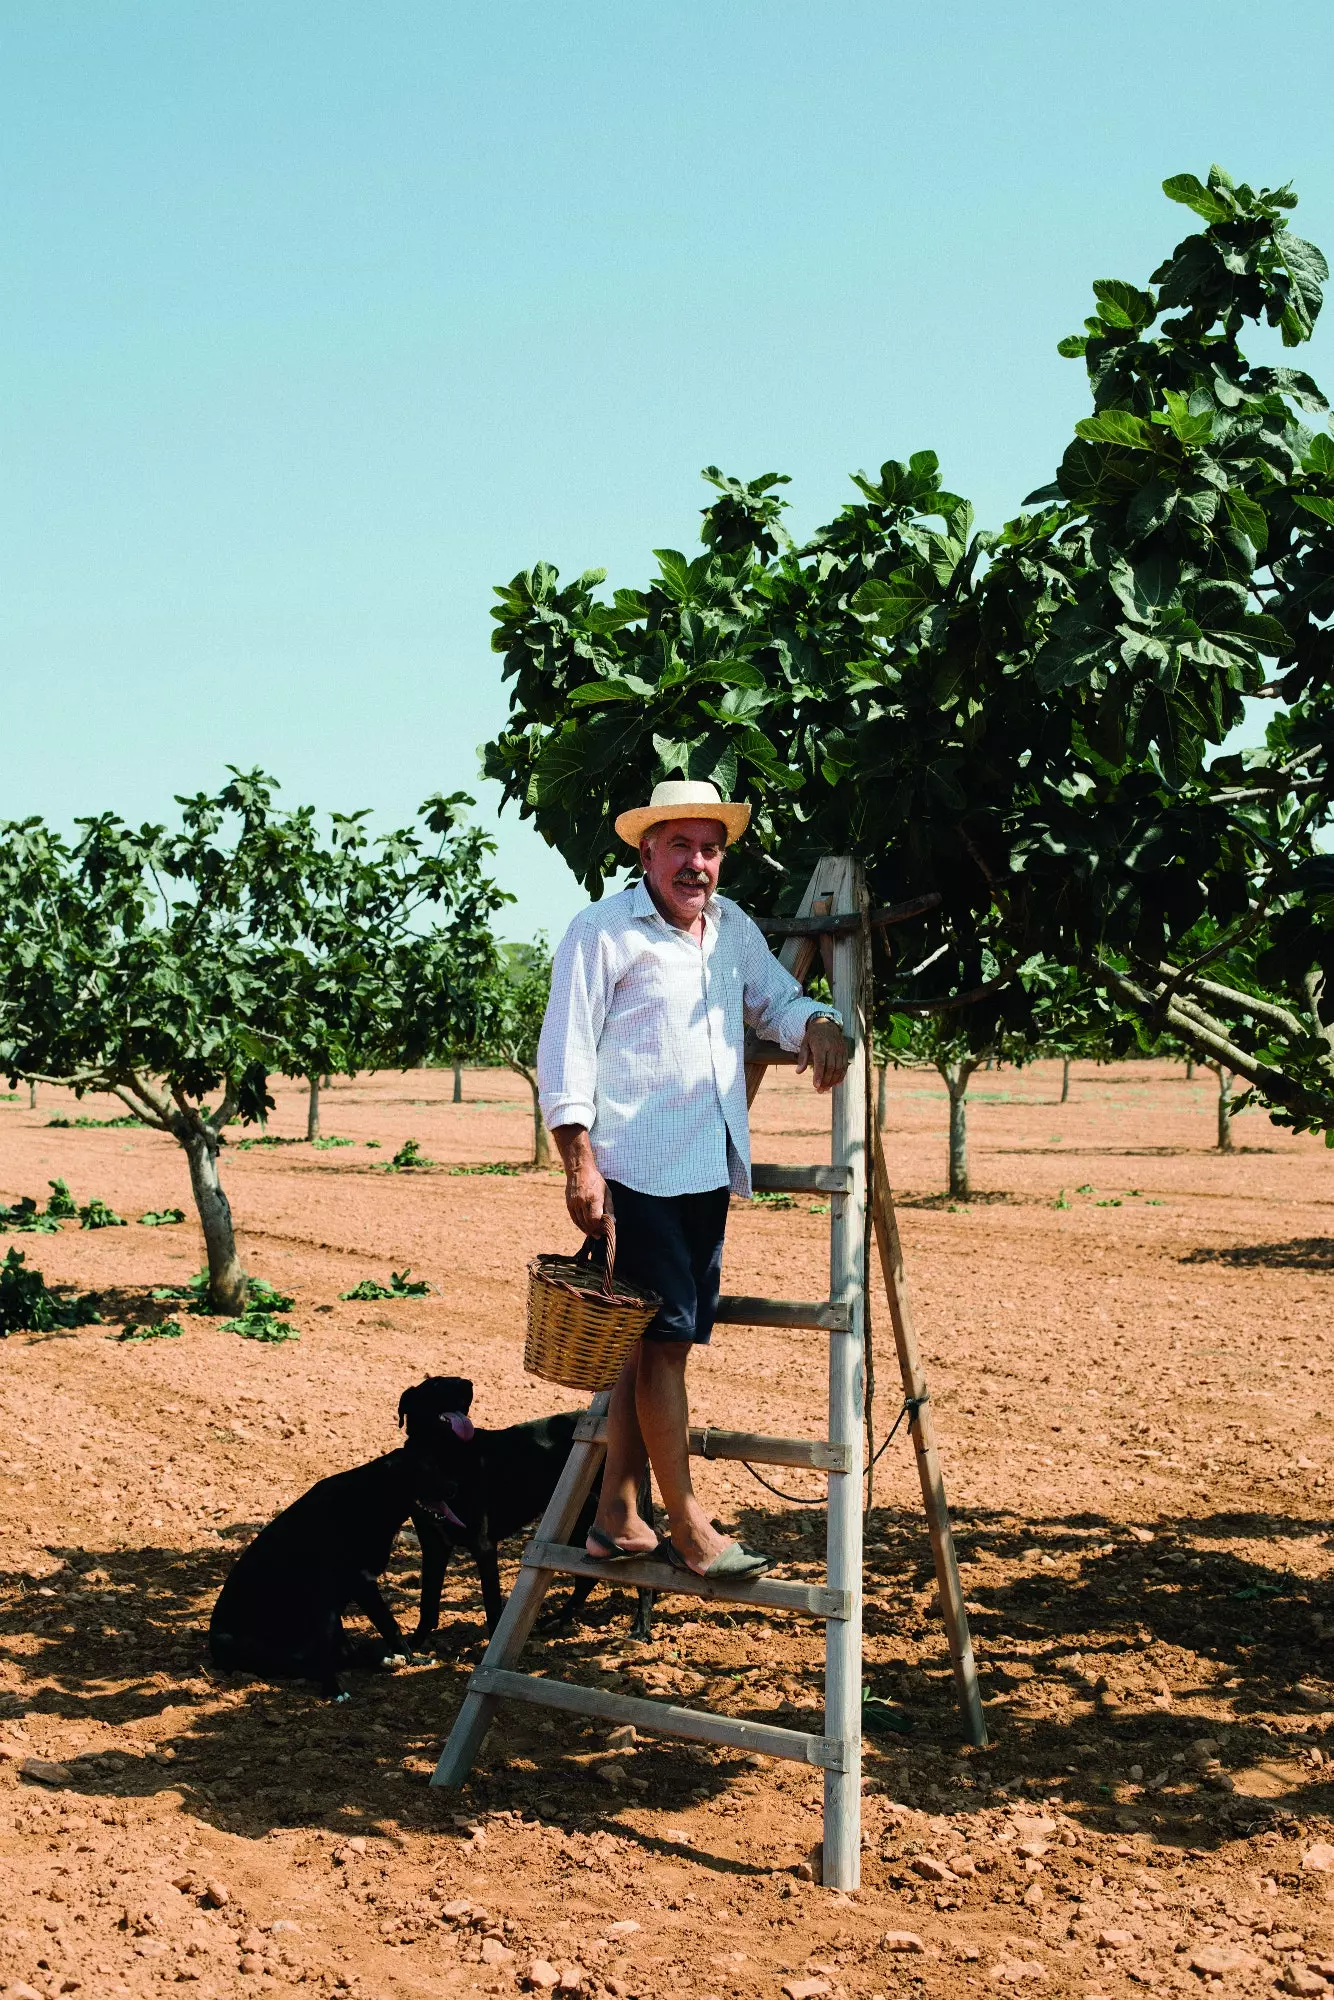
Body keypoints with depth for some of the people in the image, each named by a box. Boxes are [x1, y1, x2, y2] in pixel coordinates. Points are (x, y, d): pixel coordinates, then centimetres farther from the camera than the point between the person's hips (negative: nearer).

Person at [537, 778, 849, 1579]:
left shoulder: (734, 928, 16)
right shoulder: (603, 930, -4)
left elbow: (777, 999, 21)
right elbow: (566, 1049, -7)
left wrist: (816, 1023, -5)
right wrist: (580, 1162, -15)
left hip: (710, 1167, 7)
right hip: (641, 1170, -7)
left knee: (660, 1342, 10)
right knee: (662, 1341, -5)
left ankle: (617, 1516, 19)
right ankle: (689, 1529, 1)